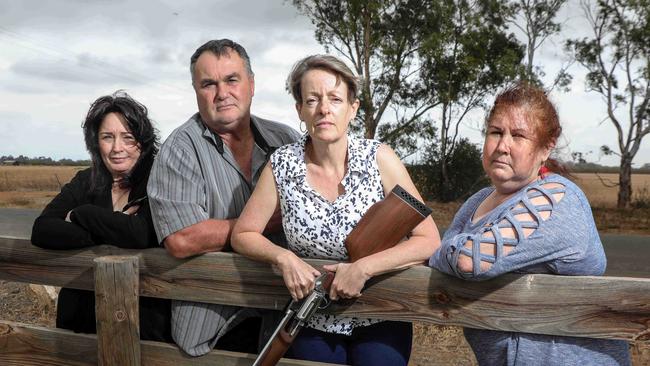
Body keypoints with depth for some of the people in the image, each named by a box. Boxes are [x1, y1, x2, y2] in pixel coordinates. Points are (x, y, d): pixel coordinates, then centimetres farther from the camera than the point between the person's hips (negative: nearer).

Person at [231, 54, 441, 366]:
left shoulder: (378, 158, -14)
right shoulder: (282, 165, -10)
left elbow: (429, 241, -14)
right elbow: (242, 235, 0)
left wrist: (362, 268, -24)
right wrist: (283, 257, -19)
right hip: (313, 324, 2)